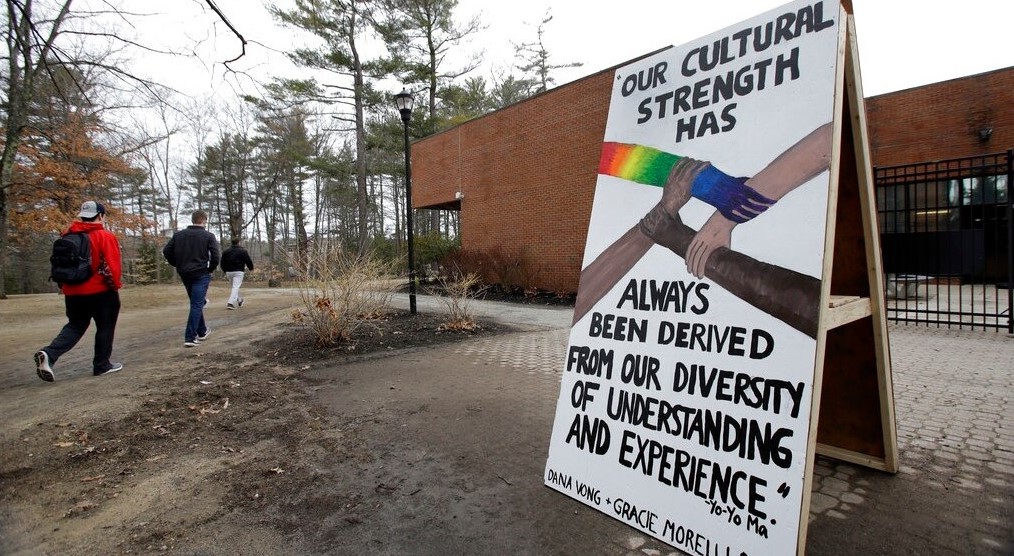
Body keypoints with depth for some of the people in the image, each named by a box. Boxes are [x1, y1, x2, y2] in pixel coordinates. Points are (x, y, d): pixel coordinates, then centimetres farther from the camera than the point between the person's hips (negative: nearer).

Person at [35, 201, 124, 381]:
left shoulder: (69, 235, 8)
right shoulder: (105, 236, -12)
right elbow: (112, 265, -17)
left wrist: (63, 285, 22)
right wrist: (116, 285, -4)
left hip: (73, 291, 6)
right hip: (101, 291, -6)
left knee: (75, 326, 17)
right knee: (105, 327, 8)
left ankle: (48, 354, -4)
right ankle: (102, 365, 14)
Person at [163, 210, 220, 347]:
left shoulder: (178, 234, 7)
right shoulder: (208, 236, -7)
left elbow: (166, 251, 4)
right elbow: (216, 256, -14)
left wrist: (178, 265, 13)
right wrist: (210, 269, 1)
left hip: (184, 274, 5)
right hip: (201, 274, -5)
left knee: (196, 304, 19)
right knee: (197, 305, -3)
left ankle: (202, 332, 29)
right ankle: (190, 338, -7)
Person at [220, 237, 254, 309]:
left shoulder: (226, 251, 10)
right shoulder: (243, 251, -3)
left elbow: (223, 263, 13)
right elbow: (248, 261, -1)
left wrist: (225, 271, 25)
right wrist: (251, 268, 18)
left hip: (228, 272, 5)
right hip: (238, 272, -5)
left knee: (235, 287, 20)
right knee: (236, 287, -8)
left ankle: (239, 300, 30)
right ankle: (230, 303, -20)